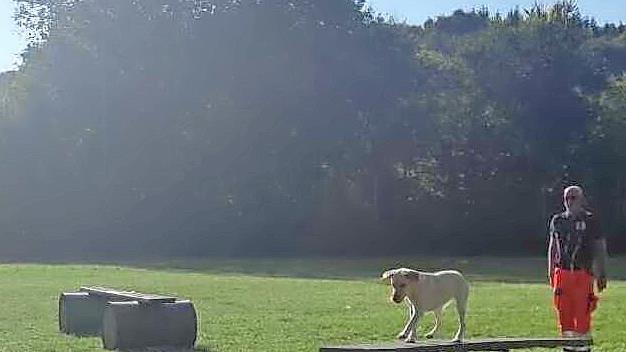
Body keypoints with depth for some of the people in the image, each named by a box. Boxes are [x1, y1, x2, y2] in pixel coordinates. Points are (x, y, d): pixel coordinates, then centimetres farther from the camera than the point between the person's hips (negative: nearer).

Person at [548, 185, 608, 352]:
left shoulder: (590, 220, -1)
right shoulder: (557, 220, 11)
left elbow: (600, 248, 2)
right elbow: (552, 247, 18)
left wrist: (601, 274, -2)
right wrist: (551, 271, 14)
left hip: (583, 273, -4)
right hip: (562, 272, 4)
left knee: (582, 312, -7)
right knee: (563, 312, 5)